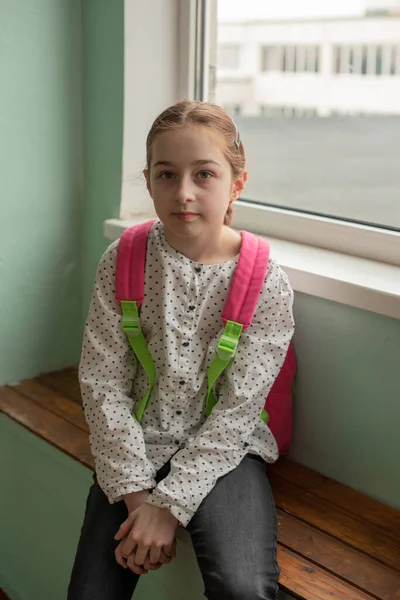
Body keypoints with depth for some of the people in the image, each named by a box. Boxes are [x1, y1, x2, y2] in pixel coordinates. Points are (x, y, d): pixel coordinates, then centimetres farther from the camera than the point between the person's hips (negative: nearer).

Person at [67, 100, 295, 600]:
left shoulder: (266, 283, -11)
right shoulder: (122, 263, -7)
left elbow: (237, 410, -11)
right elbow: (103, 385, -6)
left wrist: (170, 503, -16)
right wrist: (137, 492, -12)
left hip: (222, 449, -1)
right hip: (136, 444, 2)